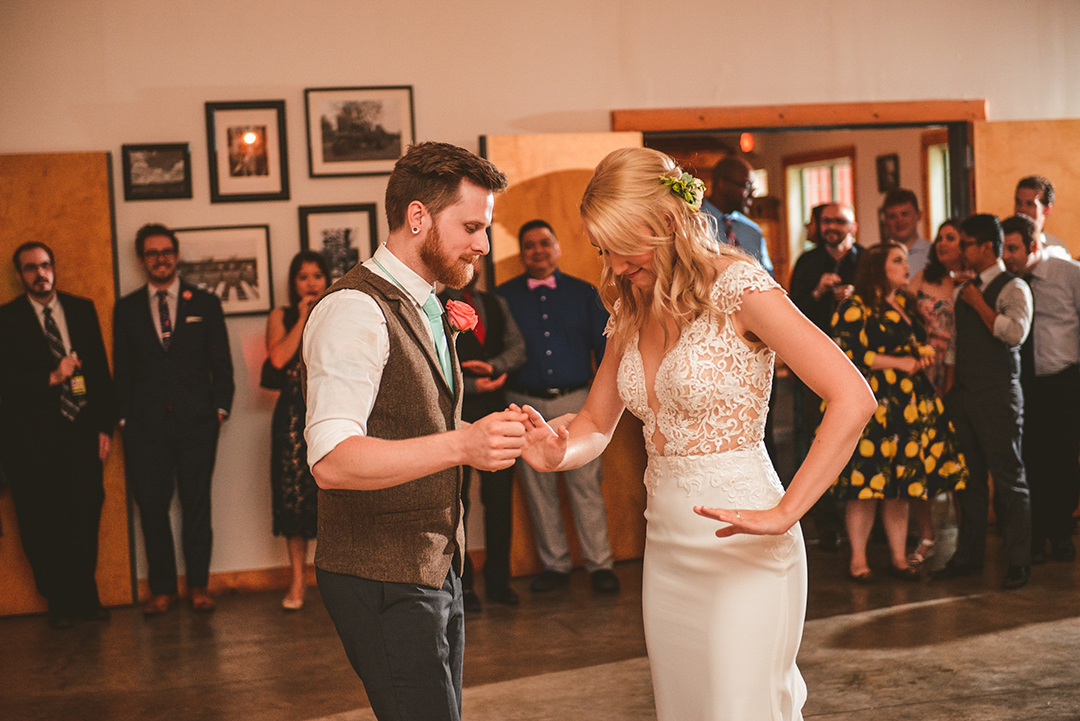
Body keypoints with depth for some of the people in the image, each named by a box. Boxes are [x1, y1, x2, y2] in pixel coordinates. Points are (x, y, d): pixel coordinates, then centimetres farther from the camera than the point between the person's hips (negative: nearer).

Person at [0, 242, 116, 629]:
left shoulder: (82, 309, 12)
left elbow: (100, 369, 11)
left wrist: (104, 425, 6)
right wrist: (49, 378, -14)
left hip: (80, 433, 2)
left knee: (85, 517, -3)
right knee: (41, 527, 2)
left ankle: (85, 597, 13)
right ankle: (59, 603, 15)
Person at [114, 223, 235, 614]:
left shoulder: (205, 303, 9)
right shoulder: (127, 309, 11)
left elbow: (221, 361, 8)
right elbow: (122, 369, 9)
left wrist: (220, 407, -1)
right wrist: (124, 417, 1)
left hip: (195, 420, 0)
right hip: (146, 424, 1)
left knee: (197, 505, 2)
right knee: (152, 508, 1)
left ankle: (199, 586, 11)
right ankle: (162, 589, 10)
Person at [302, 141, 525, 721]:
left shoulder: (426, 310, 15)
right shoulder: (356, 310, -18)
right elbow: (332, 461, -30)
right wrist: (460, 445, -40)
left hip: (436, 571, 10)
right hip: (381, 581, -9)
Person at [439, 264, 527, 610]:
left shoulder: (497, 304, 15)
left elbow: (518, 348, 6)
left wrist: (493, 366, -12)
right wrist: (472, 385, -13)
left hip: (495, 410, 4)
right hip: (454, 413, -4)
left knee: (500, 496, 3)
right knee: (455, 499, 0)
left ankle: (498, 580, 14)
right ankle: (460, 584, 9)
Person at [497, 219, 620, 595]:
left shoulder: (583, 293, 8)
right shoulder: (504, 296, 7)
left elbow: (603, 344, 8)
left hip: (576, 399, -1)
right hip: (526, 404, 1)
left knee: (586, 484, -2)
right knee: (538, 489, 6)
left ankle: (600, 564, 5)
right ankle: (554, 564, 16)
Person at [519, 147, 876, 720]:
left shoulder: (736, 286, -13)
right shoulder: (632, 310, 8)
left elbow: (852, 399, -20)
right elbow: (596, 425, 17)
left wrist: (782, 513, -23)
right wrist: (554, 453, -6)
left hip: (740, 544, -7)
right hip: (665, 546, 7)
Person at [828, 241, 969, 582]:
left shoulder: (905, 305, 19)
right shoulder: (854, 308, -4)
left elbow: (920, 343, 30)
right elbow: (849, 354, -13)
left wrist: (924, 353, 5)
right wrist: (899, 363, -11)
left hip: (908, 402, 7)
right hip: (870, 402, -7)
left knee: (901, 483, 7)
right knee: (865, 482, -6)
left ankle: (899, 556, 14)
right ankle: (858, 559, 3)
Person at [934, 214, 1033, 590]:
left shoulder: (1013, 287, -7)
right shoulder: (963, 290, 15)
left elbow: (1016, 332, -24)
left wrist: (980, 304, -16)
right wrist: (948, 390, 14)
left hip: (997, 395, -7)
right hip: (963, 394, 7)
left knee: (1008, 478, -3)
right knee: (970, 477, 12)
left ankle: (1018, 562, 4)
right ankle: (969, 555, 20)